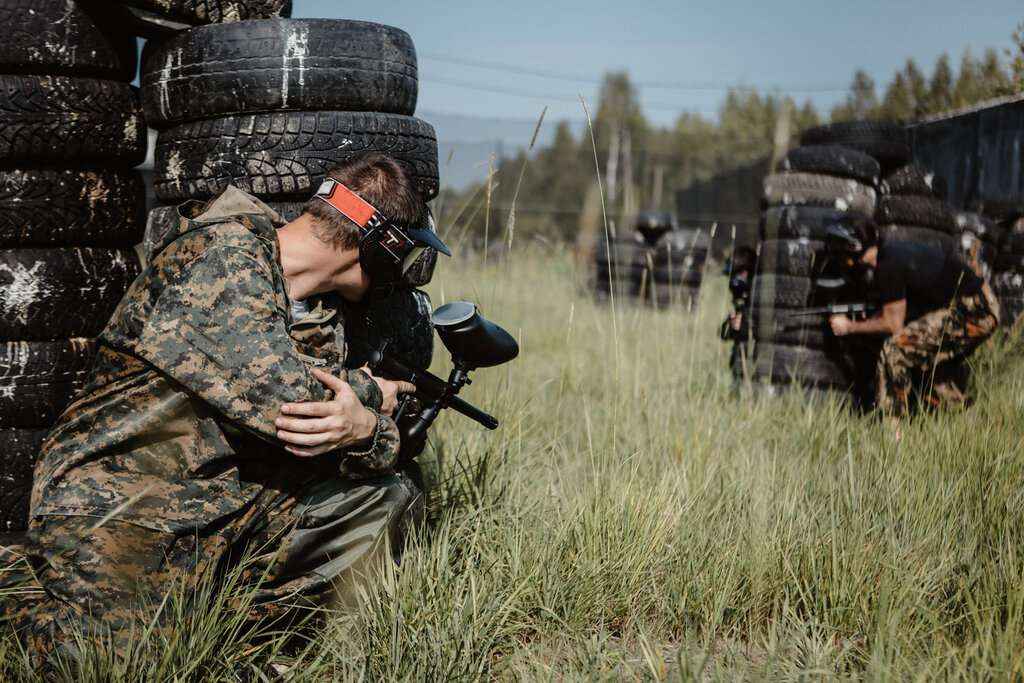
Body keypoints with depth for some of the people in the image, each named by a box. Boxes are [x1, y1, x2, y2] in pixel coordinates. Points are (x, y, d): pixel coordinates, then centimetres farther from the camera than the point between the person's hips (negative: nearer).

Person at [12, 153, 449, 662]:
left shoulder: (323, 318, 9)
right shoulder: (221, 254, -17)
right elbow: (280, 394, -24)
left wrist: (365, 429, -20)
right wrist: (371, 394, -6)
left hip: (229, 504, 8)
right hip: (112, 514, -8)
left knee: (385, 501, 5)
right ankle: (47, 629, 8)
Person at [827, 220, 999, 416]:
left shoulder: (888, 267, -18)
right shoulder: (892, 252, 11)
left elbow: (893, 324, -10)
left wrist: (850, 327, 0)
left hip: (970, 312, -10)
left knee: (895, 349, -13)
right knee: (935, 369, 25)